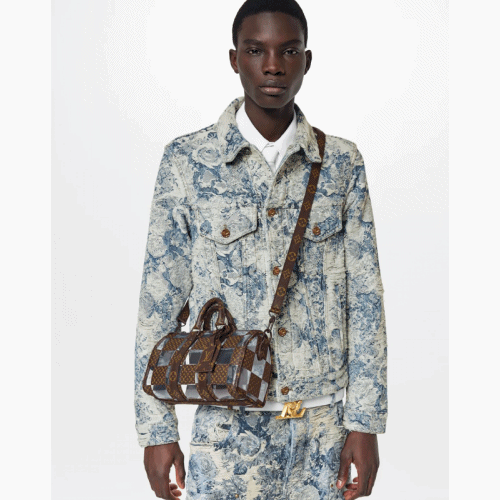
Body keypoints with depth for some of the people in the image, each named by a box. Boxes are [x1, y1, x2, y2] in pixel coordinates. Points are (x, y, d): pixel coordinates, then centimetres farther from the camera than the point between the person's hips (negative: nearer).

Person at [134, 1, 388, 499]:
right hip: (229, 427, -1)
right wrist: (156, 430, -3)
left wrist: (366, 422, -2)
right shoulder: (186, 160, -2)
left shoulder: (342, 163, 3)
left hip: (324, 424, 2)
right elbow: (159, 302, -1)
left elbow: (365, 297, 2)